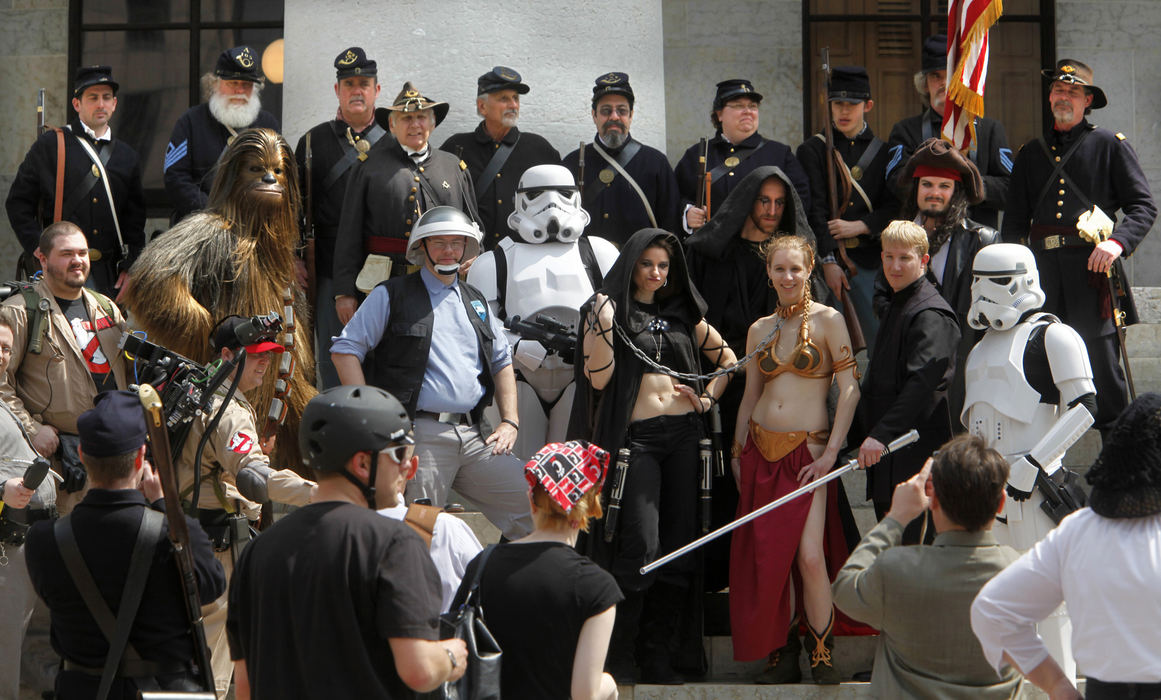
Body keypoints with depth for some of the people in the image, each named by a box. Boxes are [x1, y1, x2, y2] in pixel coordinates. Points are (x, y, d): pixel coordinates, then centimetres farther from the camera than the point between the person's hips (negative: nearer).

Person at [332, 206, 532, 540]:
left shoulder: (476, 302, 22)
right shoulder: (392, 296, 6)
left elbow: (502, 361, 27)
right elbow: (345, 349, 1)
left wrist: (509, 422, 13)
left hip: (475, 436, 5)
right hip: (421, 435, -5)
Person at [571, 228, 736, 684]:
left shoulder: (683, 313, 15)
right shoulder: (609, 310, 4)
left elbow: (728, 359, 25)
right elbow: (598, 378, -7)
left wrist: (708, 398, 10)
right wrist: (604, 324, -17)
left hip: (683, 433, 5)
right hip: (636, 437, -4)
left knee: (679, 544, 2)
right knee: (641, 544, -15)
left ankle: (658, 655, 11)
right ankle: (617, 655, -4)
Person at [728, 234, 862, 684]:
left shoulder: (828, 321, -3)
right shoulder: (760, 329, 11)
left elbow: (849, 388, -7)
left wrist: (831, 452, -12)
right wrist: (737, 452, 13)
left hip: (807, 451, -5)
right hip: (760, 450, 5)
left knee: (809, 555, -14)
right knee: (768, 555, 4)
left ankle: (822, 657, 1)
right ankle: (782, 655, 16)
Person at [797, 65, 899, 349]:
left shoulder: (882, 152, 10)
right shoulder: (812, 150, 4)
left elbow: (894, 206, 6)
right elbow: (814, 209, -5)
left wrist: (860, 226, -12)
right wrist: (828, 261, -14)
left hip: (869, 260, 2)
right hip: (826, 257, -1)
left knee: (882, 343, -2)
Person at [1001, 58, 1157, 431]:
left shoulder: (1110, 145, 7)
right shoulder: (1031, 152, 20)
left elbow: (1144, 206, 2)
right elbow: (1014, 220, 22)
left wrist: (1118, 241, -16)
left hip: (1091, 264, -4)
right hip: (1042, 266, 4)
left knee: (1100, 356, -8)